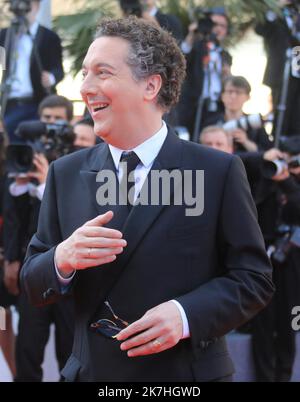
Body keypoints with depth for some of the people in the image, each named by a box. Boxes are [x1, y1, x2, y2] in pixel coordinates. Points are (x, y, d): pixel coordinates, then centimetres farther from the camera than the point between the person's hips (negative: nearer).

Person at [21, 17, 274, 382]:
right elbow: (33, 286, 4)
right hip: (92, 370, 3)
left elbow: (254, 278, -5)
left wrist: (186, 314, -21)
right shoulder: (66, 174, 3)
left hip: (188, 375, -3)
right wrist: (62, 259, -17)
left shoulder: (218, 172, -6)